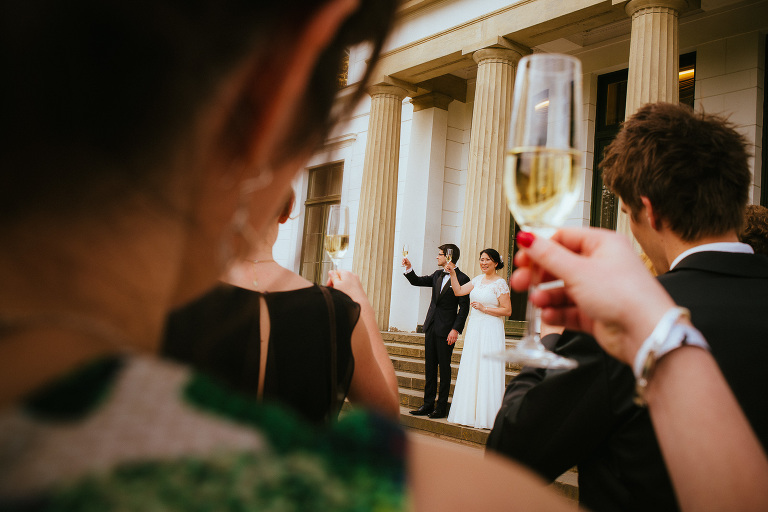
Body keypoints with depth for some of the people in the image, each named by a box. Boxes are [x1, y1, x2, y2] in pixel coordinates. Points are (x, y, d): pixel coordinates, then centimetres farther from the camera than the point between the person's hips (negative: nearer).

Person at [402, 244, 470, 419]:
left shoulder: (462, 279, -9)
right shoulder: (437, 275, 11)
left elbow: (464, 307, -11)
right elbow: (417, 281, 19)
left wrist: (455, 329, -17)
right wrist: (409, 268, 2)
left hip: (446, 330, -7)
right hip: (431, 326, 7)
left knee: (444, 368, 1)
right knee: (430, 367, 10)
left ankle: (441, 408, 9)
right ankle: (428, 405, 17)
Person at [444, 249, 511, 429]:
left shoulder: (500, 283, -8)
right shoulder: (478, 279, 12)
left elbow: (507, 311, -10)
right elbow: (458, 291, 10)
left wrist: (484, 308, -14)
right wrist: (453, 273, 0)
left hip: (490, 331, -7)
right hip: (474, 329, 7)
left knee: (487, 372, -4)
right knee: (470, 370, 8)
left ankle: (486, 416, 4)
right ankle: (470, 413, 16)